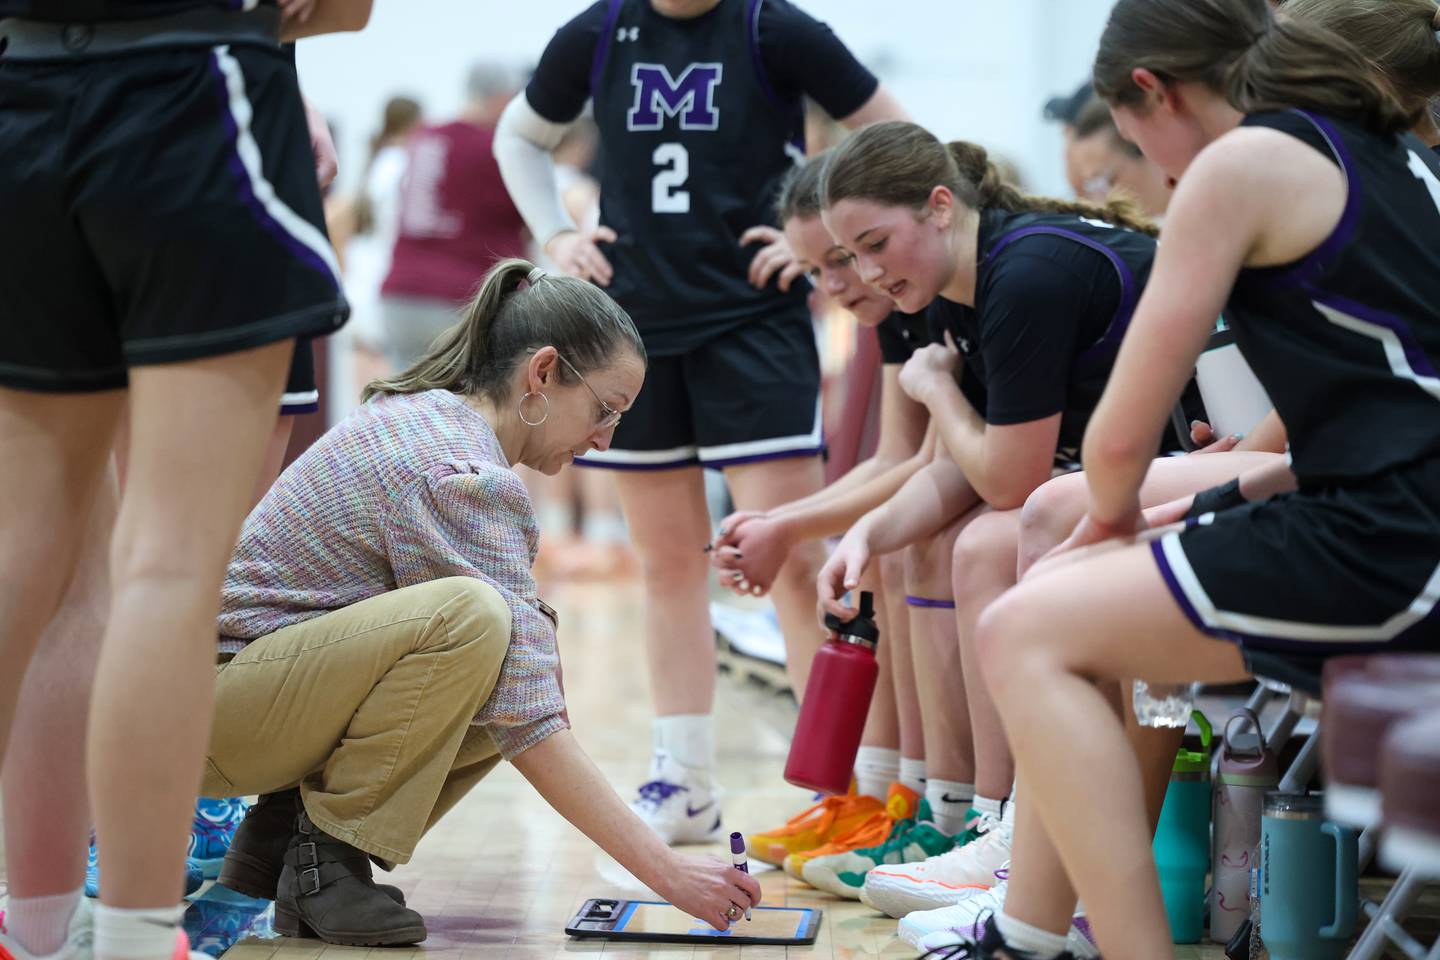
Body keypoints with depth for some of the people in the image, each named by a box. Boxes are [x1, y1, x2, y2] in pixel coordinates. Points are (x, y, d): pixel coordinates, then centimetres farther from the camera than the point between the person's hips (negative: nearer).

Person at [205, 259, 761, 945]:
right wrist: (668, 873, -24)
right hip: (221, 697, -10)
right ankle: (326, 856, -15)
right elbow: (525, 722, -25)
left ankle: (285, 827, 6)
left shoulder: (422, 413, 9)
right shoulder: (467, 476, -21)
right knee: (470, 618, -31)